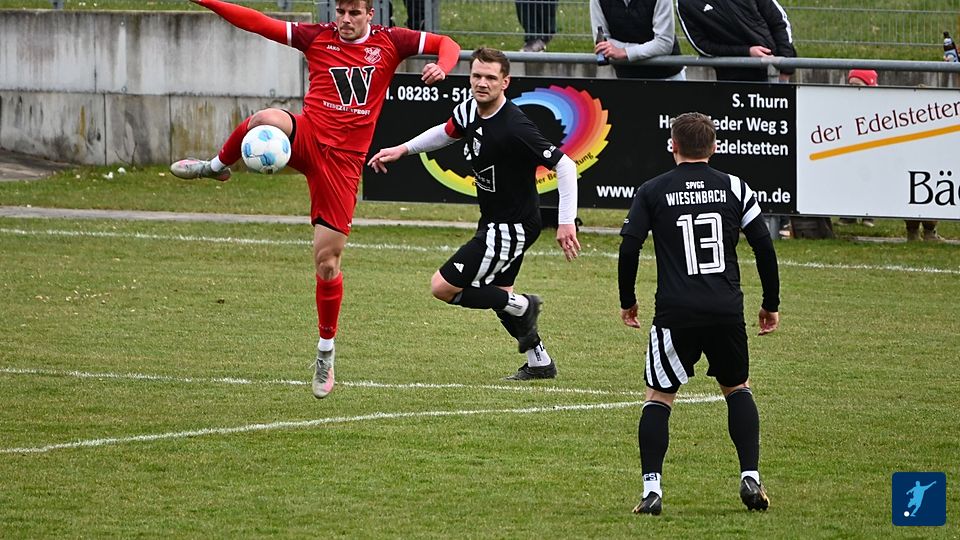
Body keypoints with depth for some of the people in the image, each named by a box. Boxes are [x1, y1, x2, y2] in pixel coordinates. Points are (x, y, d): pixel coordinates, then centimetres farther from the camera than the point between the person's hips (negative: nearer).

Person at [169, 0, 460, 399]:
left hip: (343, 161, 0)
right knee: (266, 120, -35)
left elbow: (446, 44, 8)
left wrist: (441, 67, -15)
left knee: (327, 262, 0)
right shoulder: (318, 38, 4)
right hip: (306, 138, 0)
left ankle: (326, 351, 19)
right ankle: (216, 167, -3)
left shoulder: (389, 43, 4)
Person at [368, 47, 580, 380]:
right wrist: (402, 150, 18)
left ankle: (521, 307, 4)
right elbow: (446, 133, 23)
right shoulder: (469, 112, -2)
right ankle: (539, 363, 37)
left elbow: (564, 165, -26)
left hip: (513, 226, -9)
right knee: (496, 292, 24)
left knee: (443, 287, -9)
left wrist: (566, 223, -30)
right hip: (493, 222, 9)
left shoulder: (514, 127, -27)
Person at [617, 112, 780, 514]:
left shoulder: (652, 192, 2)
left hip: (675, 314, -2)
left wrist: (627, 301, 13)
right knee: (737, 389, 20)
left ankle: (651, 489, -3)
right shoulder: (734, 188, 6)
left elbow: (629, 248, -1)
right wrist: (771, 305, 16)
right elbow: (764, 247, 6)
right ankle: (750, 477, 6)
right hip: (727, 311, 2)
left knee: (659, 397, 9)